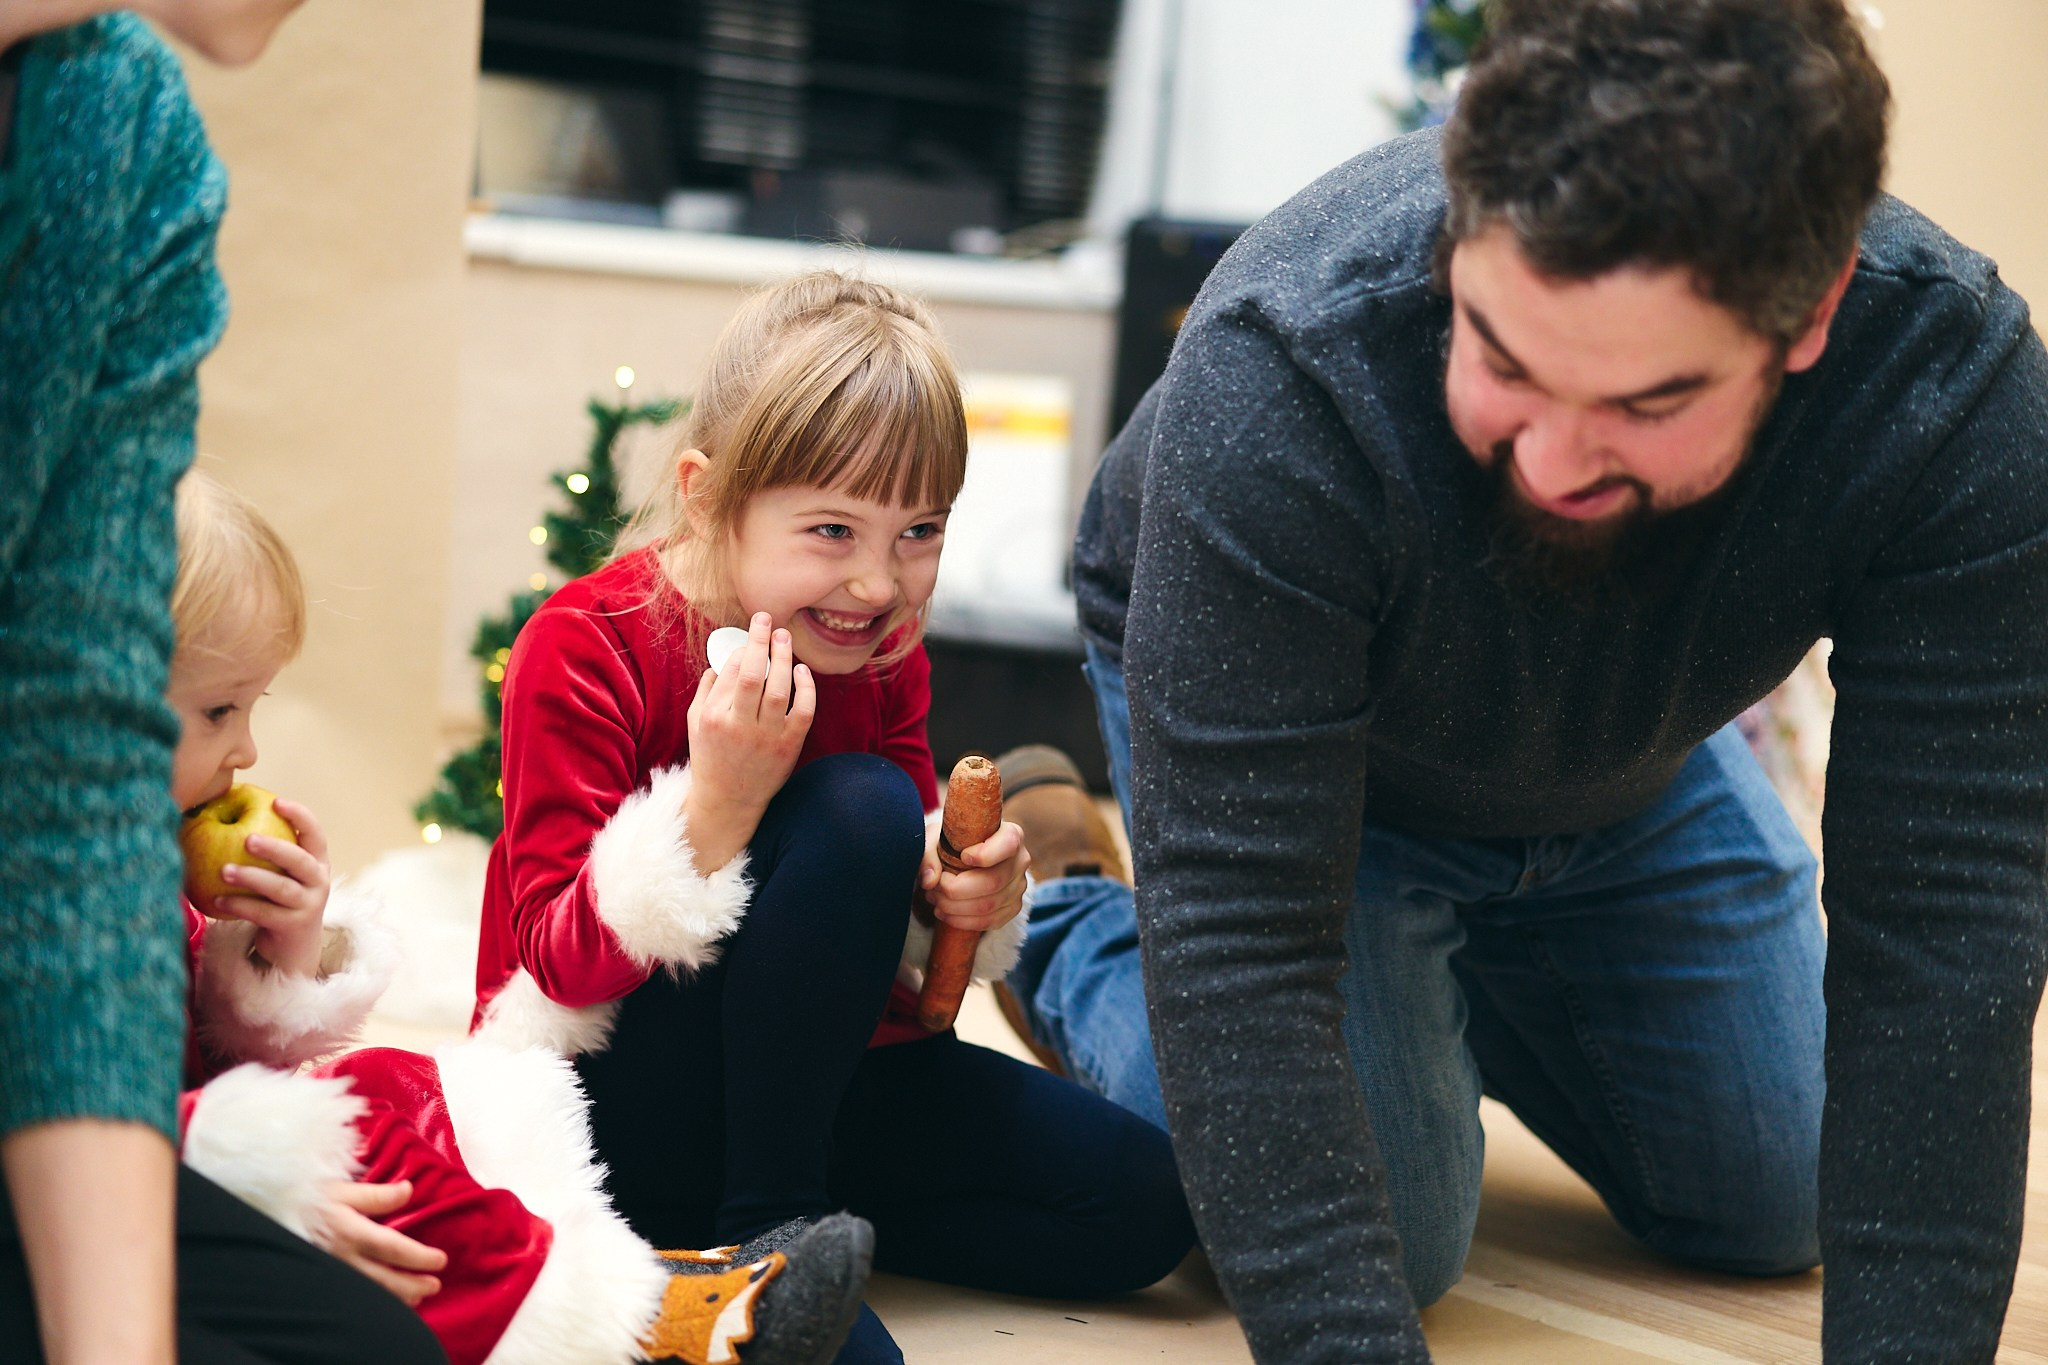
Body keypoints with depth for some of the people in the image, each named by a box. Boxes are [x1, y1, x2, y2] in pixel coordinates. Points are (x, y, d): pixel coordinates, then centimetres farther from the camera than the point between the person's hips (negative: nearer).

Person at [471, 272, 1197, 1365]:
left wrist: (966, 903, -16)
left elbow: (894, 894, 8)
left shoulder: (882, 653, 0)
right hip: (610, 1099, -6)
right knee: (862, 807, -29)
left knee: (1141, 1206, -6)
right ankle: (767, 1218, -17)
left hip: (798, 1069, 6)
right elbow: (563, 963, -21)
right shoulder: (583, 648, -17)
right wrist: (716, 803, -34)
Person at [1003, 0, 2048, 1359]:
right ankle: (1066, 922, 15)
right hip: (1251, 699, -3)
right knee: (1386, 1229, -11)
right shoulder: (1285, 376, -43)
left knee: (1772, 1211, 10)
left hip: (1632, 772, 4)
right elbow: (1238, 936, -41)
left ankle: (1438, 977, 35)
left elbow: (1939, 936, -34)